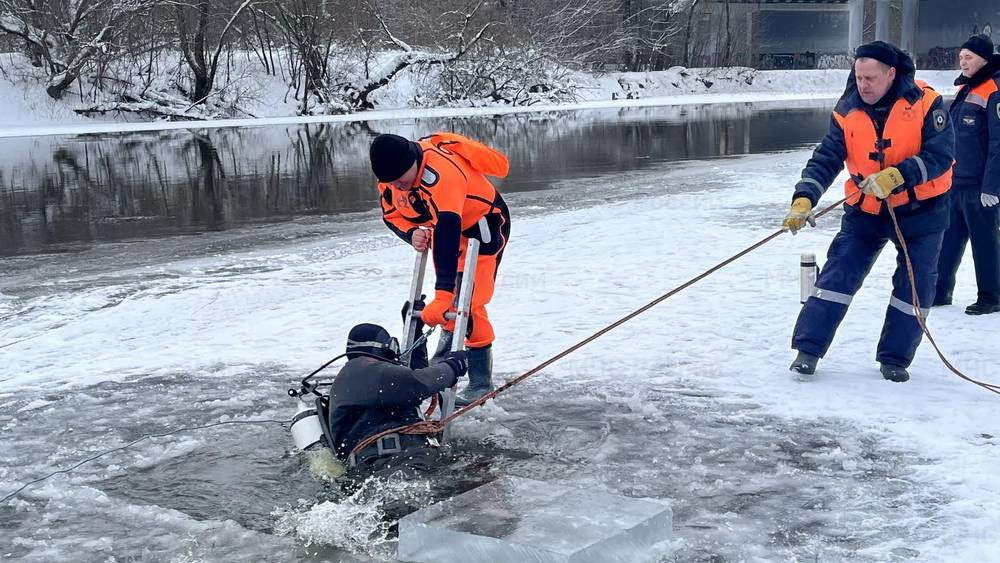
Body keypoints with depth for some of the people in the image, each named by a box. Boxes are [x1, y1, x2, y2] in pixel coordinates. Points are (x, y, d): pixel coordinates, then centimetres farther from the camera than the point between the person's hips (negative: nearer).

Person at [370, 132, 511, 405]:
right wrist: (411, 233, -24)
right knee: (450, 299, 19)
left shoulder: (441, 174, -41)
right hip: (444, 224, 8)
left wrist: (442, 296, -49)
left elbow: (446, 236, -46)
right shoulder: (392, 173, -15)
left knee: (467, 304, -14)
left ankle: (481, 382, -4)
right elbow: (391, 212, 0)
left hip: (485, 226, -8)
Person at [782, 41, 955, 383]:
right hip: (866, 211, 1)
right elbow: (825, 159, -12)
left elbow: (940, 155, -20)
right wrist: (804, 198, -26)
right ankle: (808, 348, 1)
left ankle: (895, 358, 17)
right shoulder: (848, 112, -7)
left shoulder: (925, 104, -15)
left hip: (920, 210, -1)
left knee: (915, 286, 3)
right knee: (837, 275, -5)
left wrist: (896, 176, -33)